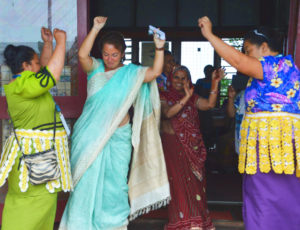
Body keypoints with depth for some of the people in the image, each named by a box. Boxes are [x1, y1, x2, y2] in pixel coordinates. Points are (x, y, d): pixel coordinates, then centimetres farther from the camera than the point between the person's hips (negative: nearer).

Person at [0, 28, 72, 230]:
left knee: (44, 203, 16)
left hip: (43, 152, 10)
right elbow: (52, 75, -25)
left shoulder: (23, 82, 13)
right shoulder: (22, 86, -18)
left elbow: (45, 71, 26)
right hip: (34, 155, -10)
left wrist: (48, 43, 17)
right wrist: (61, 41, -15)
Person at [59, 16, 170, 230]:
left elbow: (156, 71, -9)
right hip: (91, 135, 0)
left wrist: (160, 47, -21)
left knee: (114, 182, 7)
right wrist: (96, 29, -20)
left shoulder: (131, 73, 3)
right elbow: (82, 54, -15)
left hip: (118, 137, 0)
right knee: (88, 180, 6)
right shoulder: (95, 68, 3)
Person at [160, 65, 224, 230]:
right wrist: (185, 99, -24)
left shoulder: (193, 99, 14)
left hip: (192, 148, 3)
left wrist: (215, 83, -13)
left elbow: (209, 104, -4)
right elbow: (167, 113, -15)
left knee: (194, 183, 2)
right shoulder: (164, 97, 5)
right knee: (179, 183, -9)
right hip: (172, 145, -3)